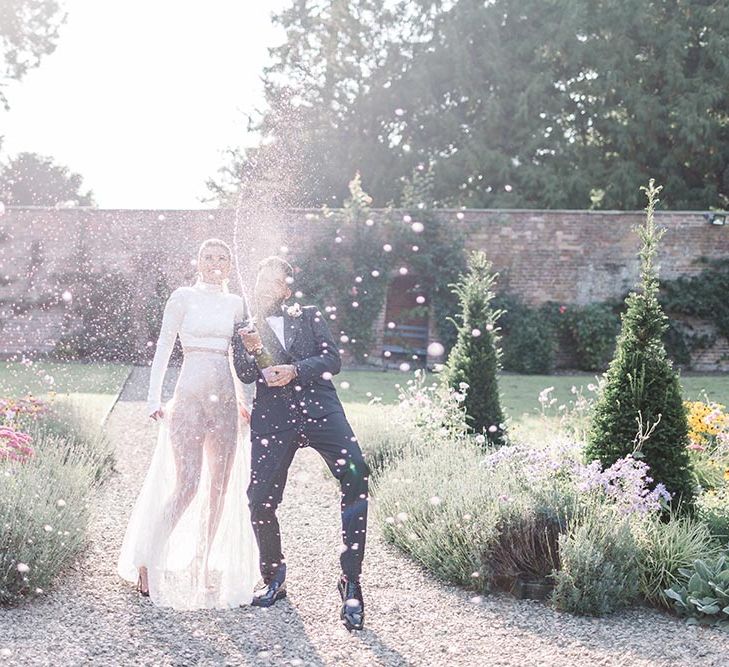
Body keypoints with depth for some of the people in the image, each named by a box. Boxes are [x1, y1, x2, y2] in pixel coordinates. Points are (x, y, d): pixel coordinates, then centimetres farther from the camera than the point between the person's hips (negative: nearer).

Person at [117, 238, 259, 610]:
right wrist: (154, 398, -8)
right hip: (190, 395, -5)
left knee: (220, 486, 5)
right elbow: (164, 347, 0)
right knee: (186, 485, -11)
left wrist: (250, 399, 7)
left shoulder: (236, 304, 14)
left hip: (226, 399, 5)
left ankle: (203, 564, 16)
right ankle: (148, 561, 0)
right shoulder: (183, 297, 3)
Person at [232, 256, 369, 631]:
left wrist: (295, 370, -9)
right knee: (261, 499, -8)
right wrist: (251, 350, -16)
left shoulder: (309, 317, 19)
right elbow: (245, 375, 5)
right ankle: (273, 578, 18)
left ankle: (351, 583, -13)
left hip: (318, 408, 0)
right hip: (272, 415, 1)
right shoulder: (245, 329, 19)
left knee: (356, 480, -20)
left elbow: (333, 360, 7)